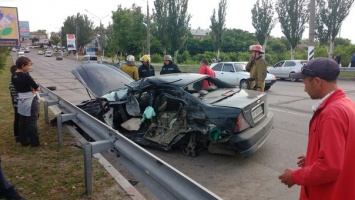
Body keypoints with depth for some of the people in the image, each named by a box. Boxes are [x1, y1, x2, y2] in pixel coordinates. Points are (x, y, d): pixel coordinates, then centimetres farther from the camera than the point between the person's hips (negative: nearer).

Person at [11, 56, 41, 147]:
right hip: (31, 101, -8)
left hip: (21, 101, 8)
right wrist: (34, 88, 2)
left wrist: (31, 87, -4)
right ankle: (34, 142, 7)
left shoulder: (14, 76, 4)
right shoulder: (25, 76, -22)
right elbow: (37, 88, -18)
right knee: (32, 122, 0)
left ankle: (23, 141, 23)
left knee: (22, 122, 14)